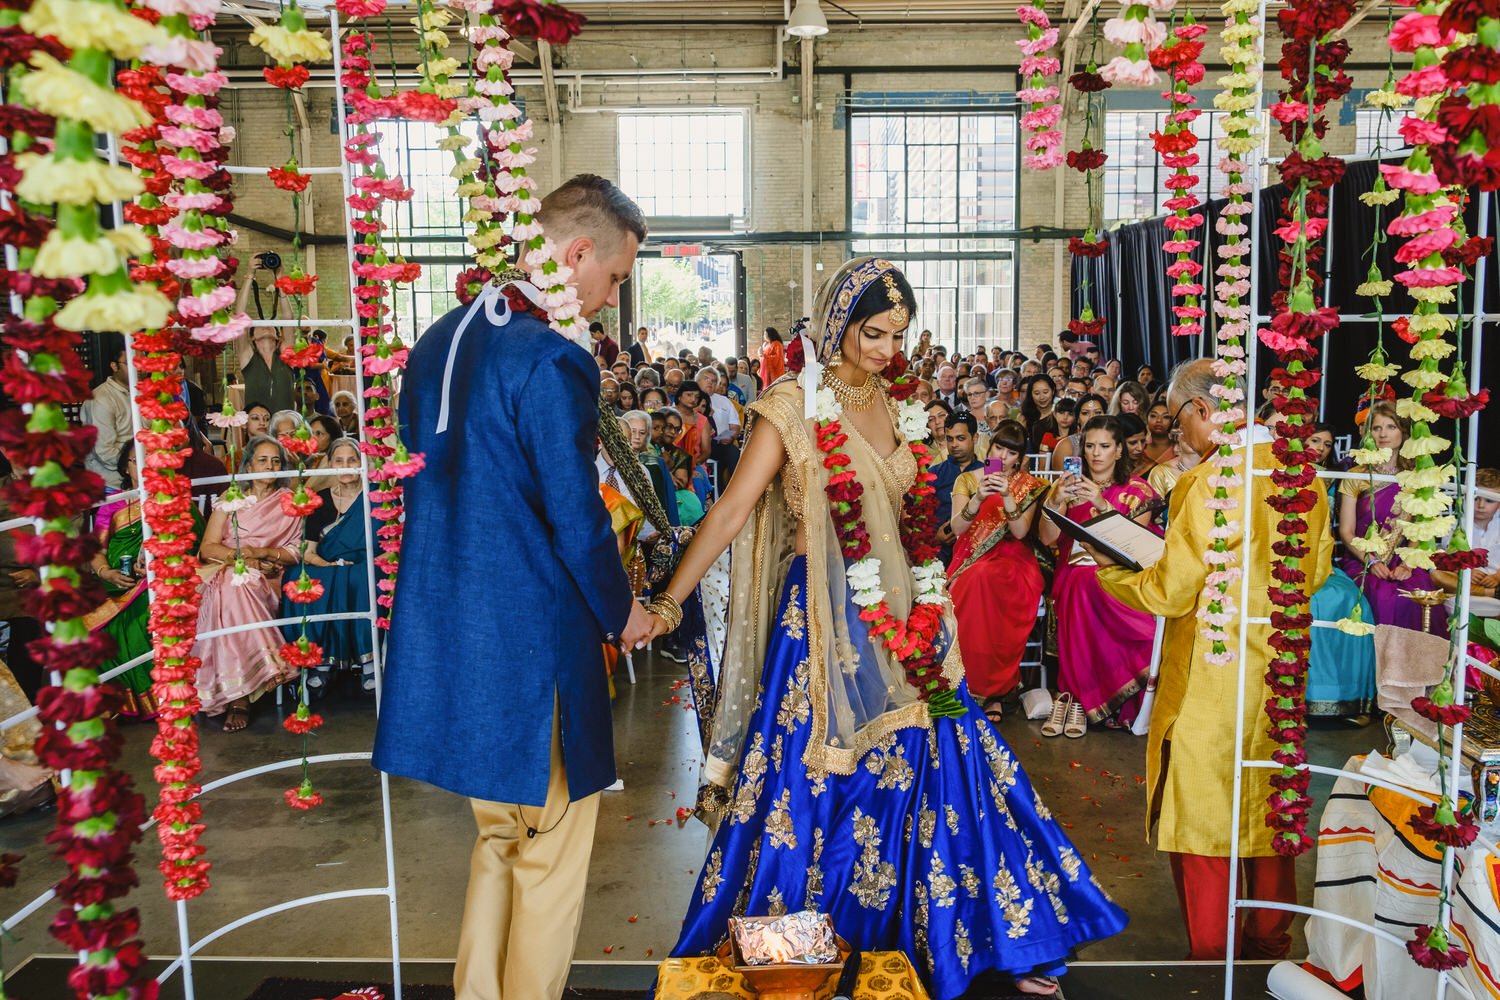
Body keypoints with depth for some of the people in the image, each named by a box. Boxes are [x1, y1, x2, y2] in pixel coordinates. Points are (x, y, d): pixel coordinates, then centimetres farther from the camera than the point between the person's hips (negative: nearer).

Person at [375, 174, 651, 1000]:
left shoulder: (438, 341, 7)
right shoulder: (552, 363, -19)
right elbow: (577, 523, -17)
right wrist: (619, 613, 1)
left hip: (444, 638, 9)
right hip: (531, 644, -8)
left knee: (498, 836, 24)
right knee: (552, 856, 12)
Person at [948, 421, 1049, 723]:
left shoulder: (1029, 486, 9)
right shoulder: (967, 480, 10)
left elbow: (1020, 532, -6)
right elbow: (957, 528, -3)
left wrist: (1007, 498, -20)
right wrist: (978, 498, -18)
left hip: (1012, 562, -1)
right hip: (971, 560, 1)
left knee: (984, 578, -35)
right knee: (974, 580, -35)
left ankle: (990, 687, -23)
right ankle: (992, 689, -21)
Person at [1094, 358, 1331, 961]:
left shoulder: (1208, 484, -21)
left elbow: (1169, 594, -17)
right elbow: (1316, 571, 12)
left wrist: (1108, 570, -1)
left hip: (1211, 681, -7)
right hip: (1282, 676, 7)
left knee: (1203, 823, 8)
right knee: (1270, 815, 20)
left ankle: (1212, 962, 20)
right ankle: (1269, 946, 35)